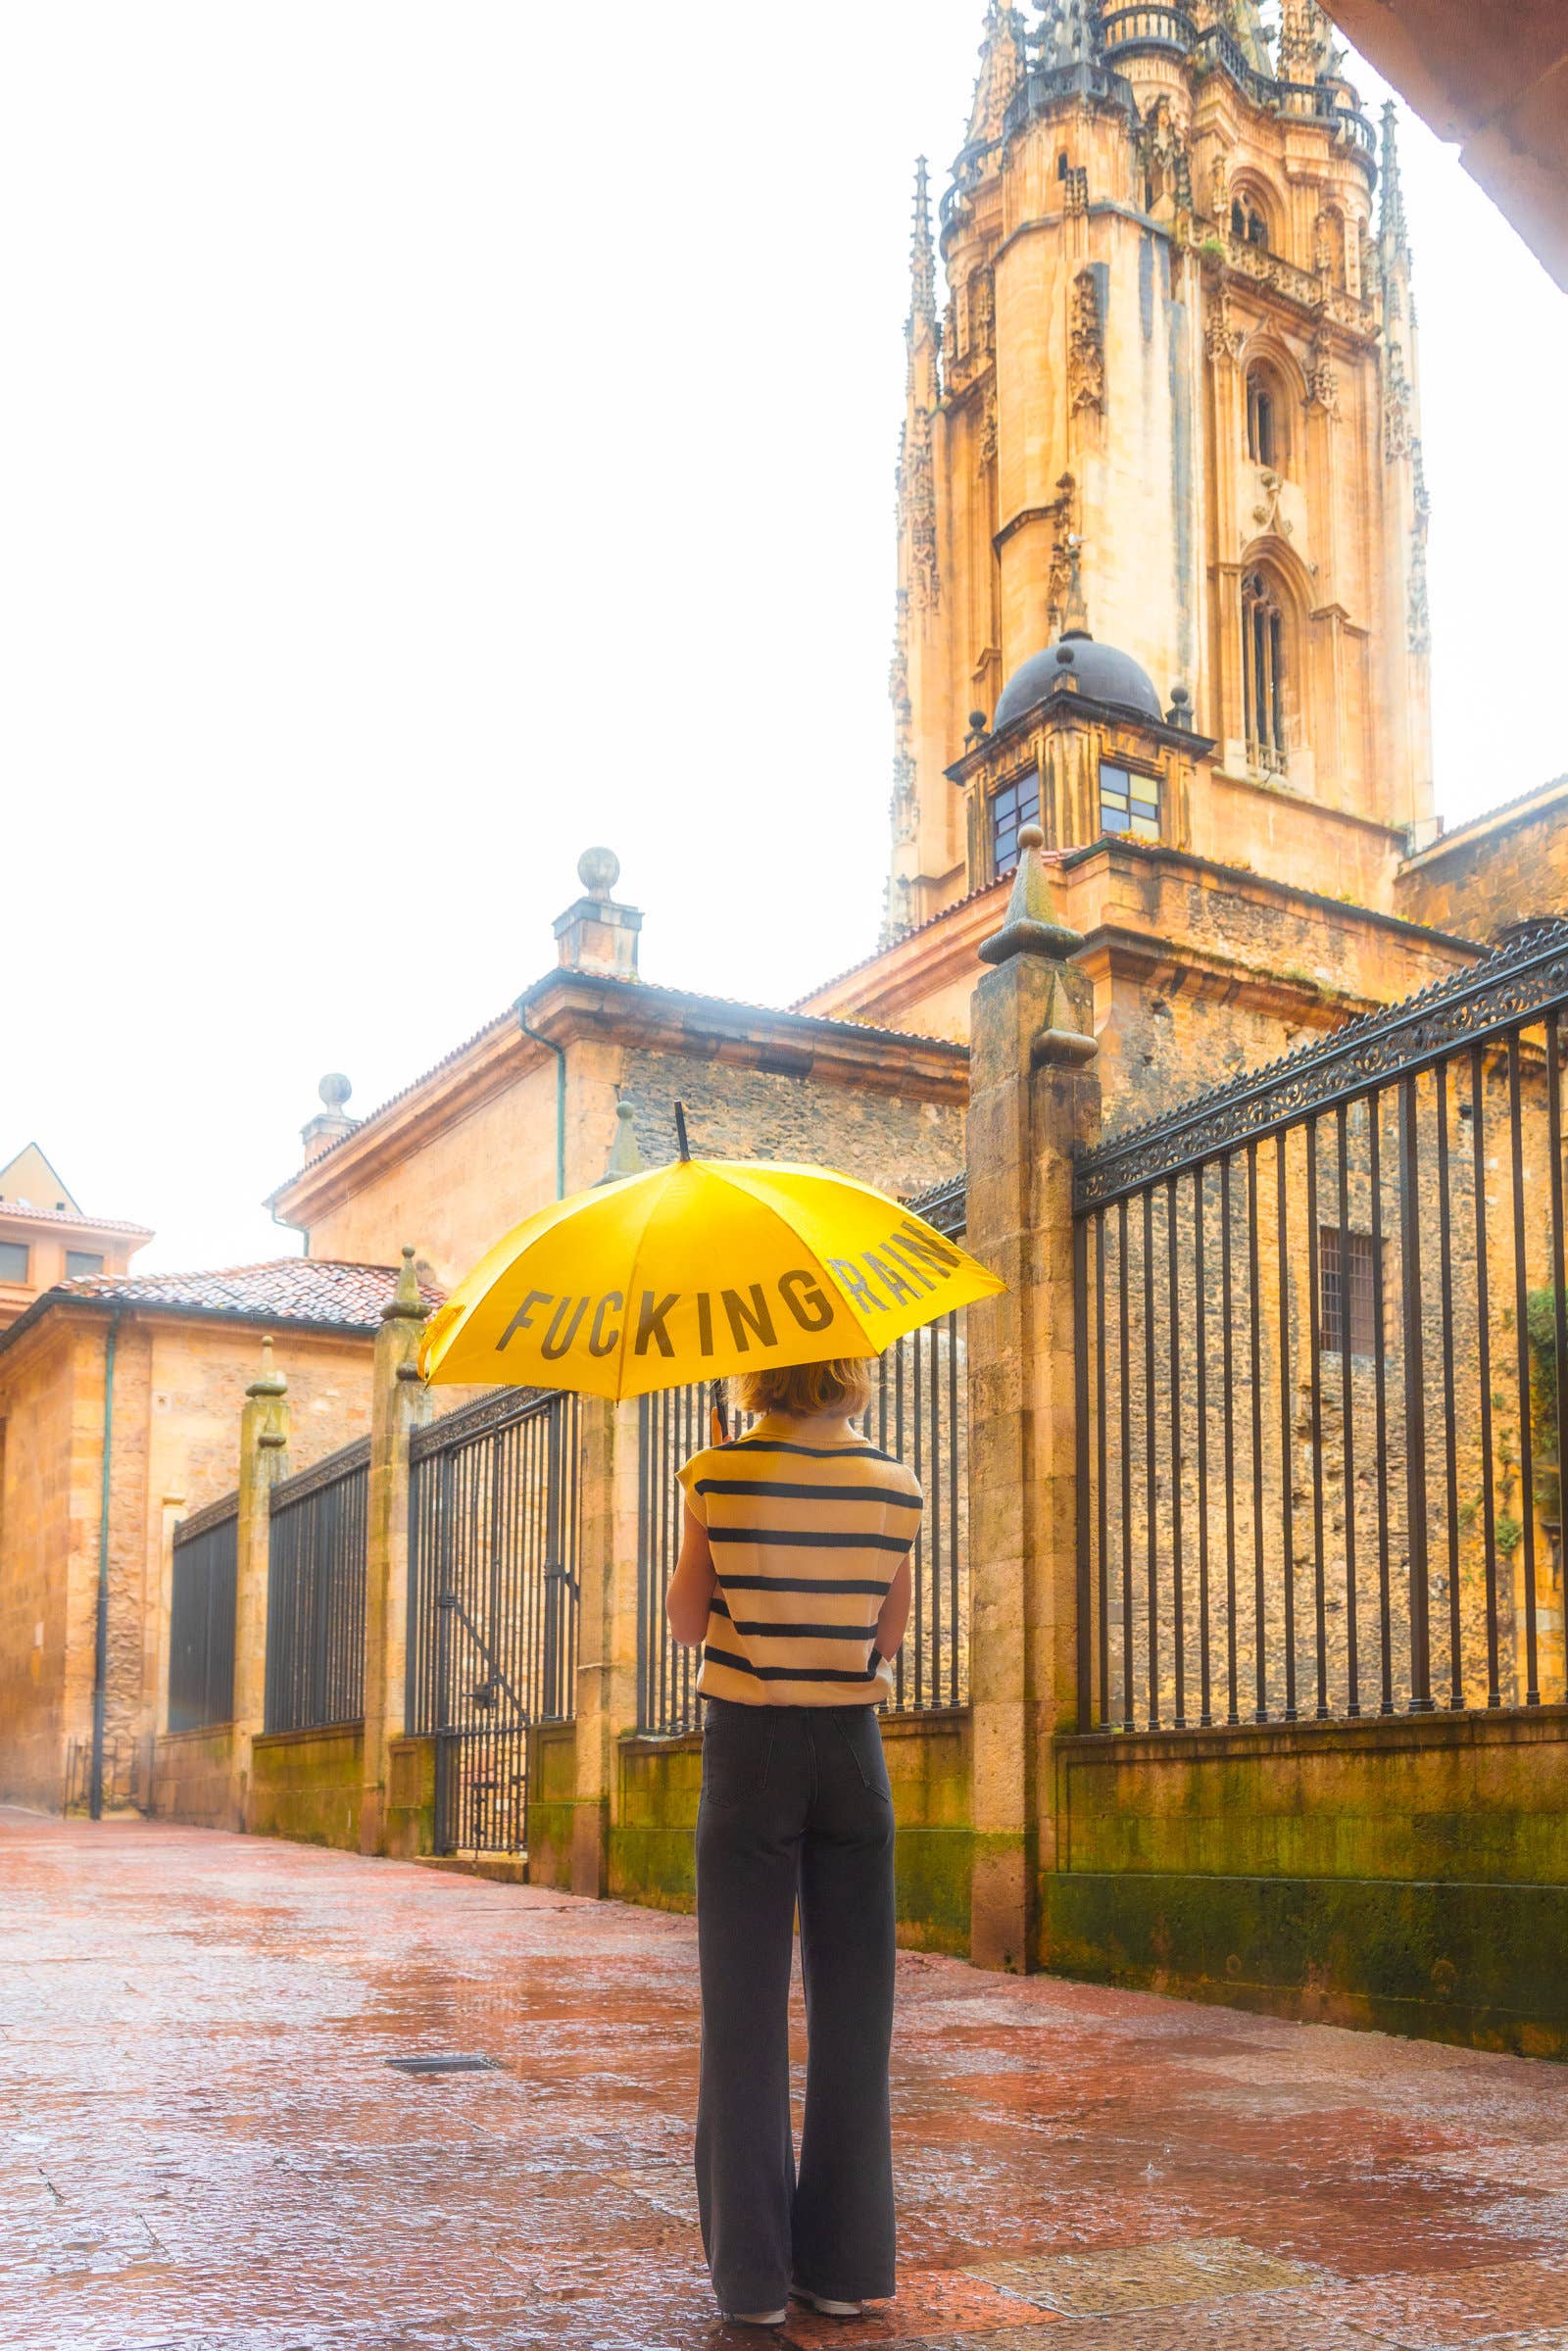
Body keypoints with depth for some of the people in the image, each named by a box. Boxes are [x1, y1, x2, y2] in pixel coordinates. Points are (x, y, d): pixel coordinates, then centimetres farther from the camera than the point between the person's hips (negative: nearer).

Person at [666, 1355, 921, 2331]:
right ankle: (845, 2265, 13)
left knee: (746, 2008, 4)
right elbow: (890, 1634, 5)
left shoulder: (720, 1477, -7)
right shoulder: (893, 1483, -1)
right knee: (851, 2008, 8)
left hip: (750, 1746, -2)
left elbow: (688, 1623, 1)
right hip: (851, 1747, 2)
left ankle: (754, 2272, 7)